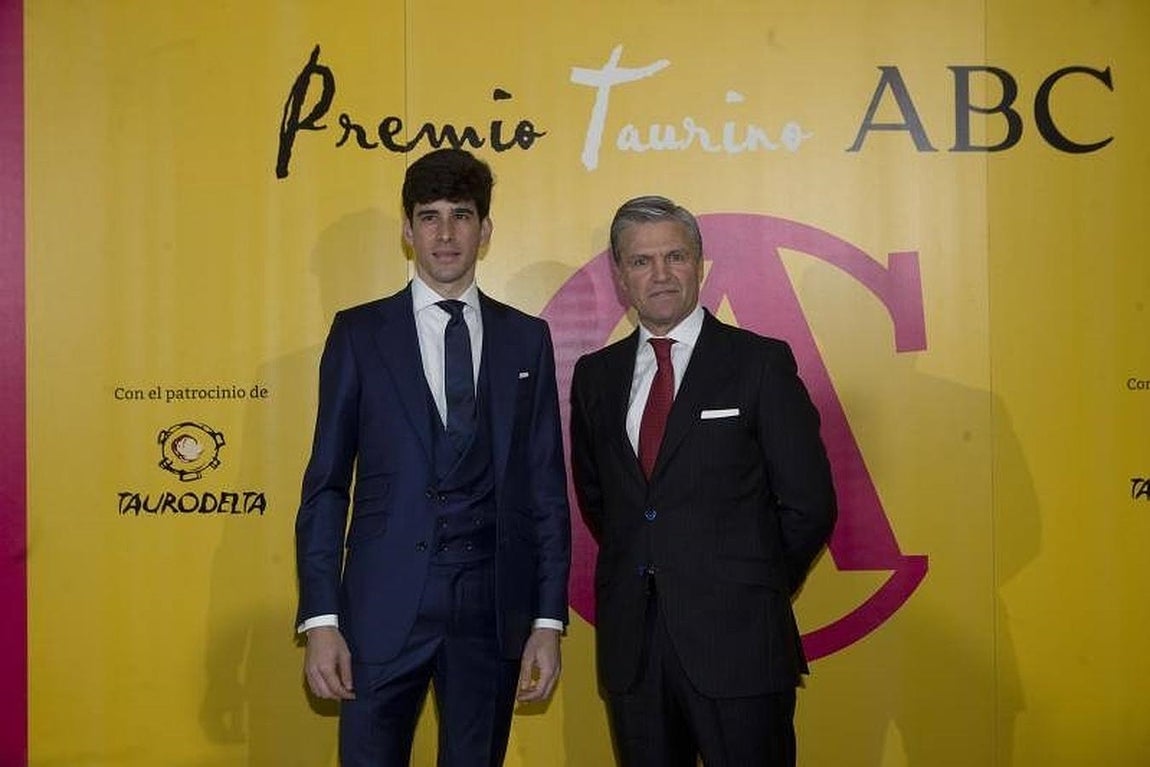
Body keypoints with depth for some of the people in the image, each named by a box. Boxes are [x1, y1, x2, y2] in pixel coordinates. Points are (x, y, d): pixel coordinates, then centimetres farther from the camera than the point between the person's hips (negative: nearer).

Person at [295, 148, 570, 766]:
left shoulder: (526, 339, 7)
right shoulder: (359, 333, 3)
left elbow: (546, 485, 6)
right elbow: (326, 484, 2)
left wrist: (548, 620, 1)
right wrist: (320, 619, -5)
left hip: (493, 608, 2)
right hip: (385, 604, -1)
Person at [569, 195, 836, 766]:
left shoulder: (761, 362, -2)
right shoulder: (595, 376, 10)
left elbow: (810, 505, -3)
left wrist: (753, 592, 2)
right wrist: (639, 571, 10)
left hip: (737, 640, -4)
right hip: (630, 647, 4)